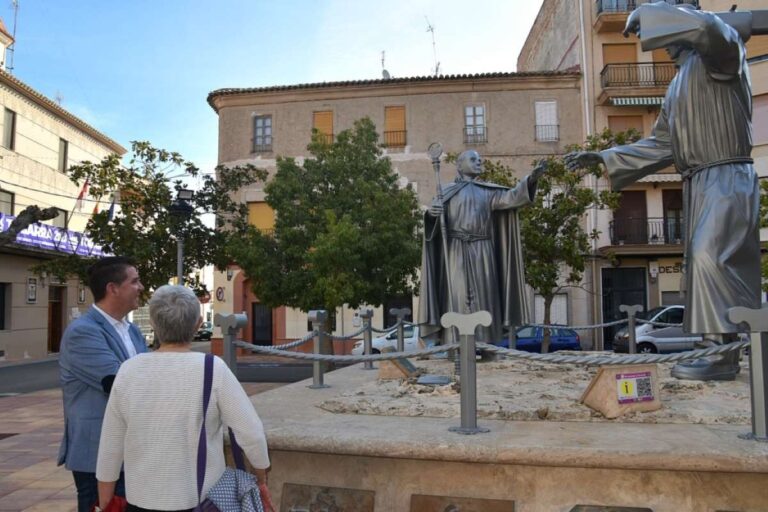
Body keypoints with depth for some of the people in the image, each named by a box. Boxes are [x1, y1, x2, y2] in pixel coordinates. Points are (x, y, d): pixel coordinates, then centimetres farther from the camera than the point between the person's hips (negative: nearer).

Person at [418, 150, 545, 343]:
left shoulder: (488, 191, 17)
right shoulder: (447, 191, 11)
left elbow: (510, 197, -1)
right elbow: (432, 220, 0)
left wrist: (530, 179, -18)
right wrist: (431, 213, -24)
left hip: (482, 252, 3)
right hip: (457, 251, -3)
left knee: (484, 297, -2)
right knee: (457, 297, -8)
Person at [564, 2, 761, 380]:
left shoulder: (720, 55, -1)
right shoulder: (678, 85, 23)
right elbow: (660, 145, 22)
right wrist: (602, 158, 16)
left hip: (727, 179, -9)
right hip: (698, 185, 9)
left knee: (711, 257, -21)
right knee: (702, 264, 6)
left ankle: (724, 353, -16)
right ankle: (718, 351, 11)